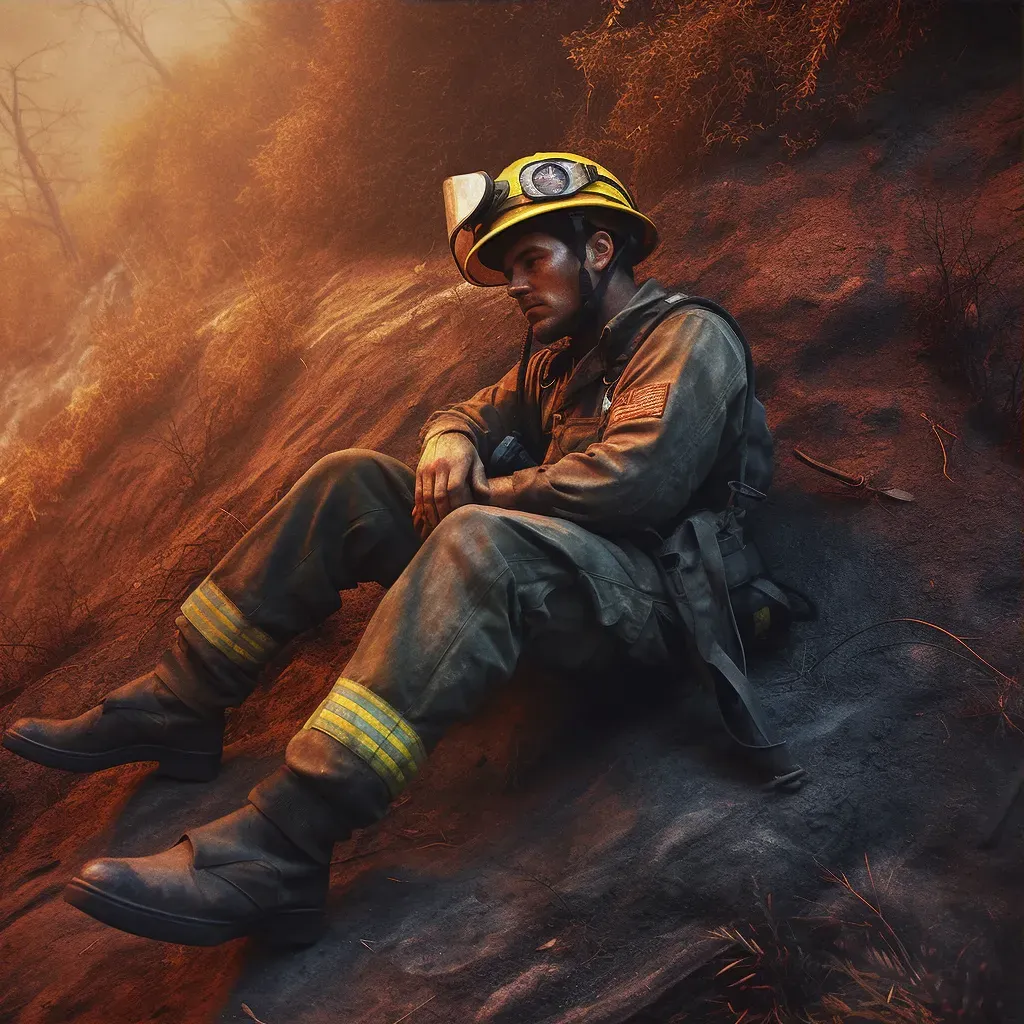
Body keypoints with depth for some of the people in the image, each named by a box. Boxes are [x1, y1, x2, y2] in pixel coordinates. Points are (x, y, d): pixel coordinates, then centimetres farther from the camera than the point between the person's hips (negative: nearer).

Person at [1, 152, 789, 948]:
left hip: (652, 597, -8)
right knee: (353, 481, 0)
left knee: (482, 539, -39)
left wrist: (486, 491, -10)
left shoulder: (690, 338, -6)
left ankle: (276, 852, -44)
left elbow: (637, 481, -23)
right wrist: (452, 442, 1)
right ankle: (175, 711, -2)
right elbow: (476, 414, 28)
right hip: (549, 568, 9)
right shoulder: (562, 354, 22)